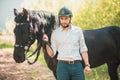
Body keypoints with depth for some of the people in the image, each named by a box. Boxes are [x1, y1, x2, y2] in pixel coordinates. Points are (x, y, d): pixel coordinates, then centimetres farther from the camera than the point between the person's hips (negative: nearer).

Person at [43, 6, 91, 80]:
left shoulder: (78, 30, 7)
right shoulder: (55, 33, 5)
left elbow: (83, 49, 9)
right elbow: (52, 54, 3)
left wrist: (87, 65, 0)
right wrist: (46, 43, -15)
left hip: (77, 65, 1)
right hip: (63, 66, -1)